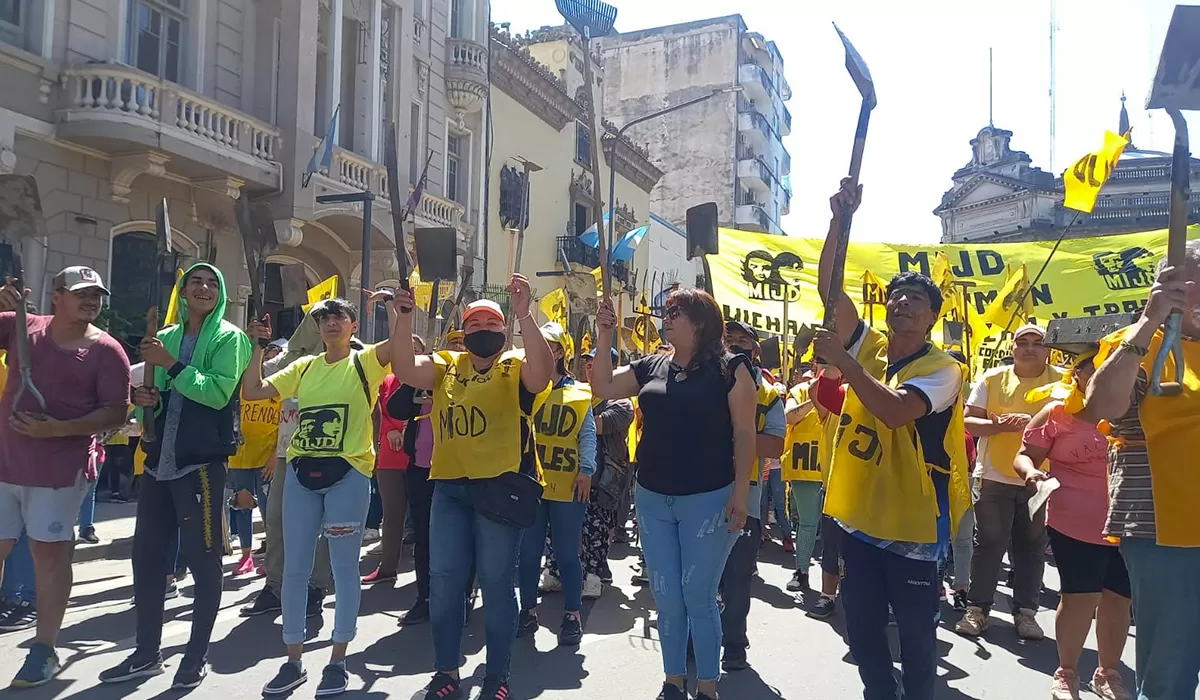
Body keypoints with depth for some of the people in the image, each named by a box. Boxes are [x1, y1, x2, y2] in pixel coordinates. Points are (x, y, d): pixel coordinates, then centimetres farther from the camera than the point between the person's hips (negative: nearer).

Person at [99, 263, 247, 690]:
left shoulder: (228, 338, -3)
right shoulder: (164, 338, 14)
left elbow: (219, 392, -16)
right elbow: (161, 399, 21)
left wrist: (172, 365, -18)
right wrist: (147, 399, -1)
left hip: (202, 461, -6)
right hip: (159, 459, 6)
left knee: (202, 558, 0)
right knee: (146, 554, 10)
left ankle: (197, 655, 12)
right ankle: (147, 653, 23)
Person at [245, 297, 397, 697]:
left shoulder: (365, 362, 1)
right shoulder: (304, 367, 14)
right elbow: (252, 392, 12)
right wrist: (259, 347, 8)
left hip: (348, 473, -4)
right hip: (301, 472, 5)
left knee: (344, 567, 4)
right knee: (295, 567, 7)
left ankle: (338, 662, 16)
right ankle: (294, 662, 21)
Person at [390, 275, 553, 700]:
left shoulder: (516, 367, 0)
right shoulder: (445, 366, 12)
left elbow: (543, 370, -21)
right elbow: (404, 369, -2)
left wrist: (524, 314, -28)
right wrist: (405, 316, -11)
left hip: (500, 485, -4)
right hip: (449, 486, 4)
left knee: (496, 581, 5)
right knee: (443, 579, 9)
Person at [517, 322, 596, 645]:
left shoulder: (579, 393, 6)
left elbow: (588, 434, 4)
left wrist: (586, 470, -6)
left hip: (567, 485, -1)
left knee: (567, 553, 5)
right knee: (528, 552, 9)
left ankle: (572, 615, 17)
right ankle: (528, 610, 24)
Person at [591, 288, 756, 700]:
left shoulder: (730, 368, -6)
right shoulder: (651, 367, 8)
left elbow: (744, 432, -8)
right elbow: (602, 388, 10)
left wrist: (740, 492, -13)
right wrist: (604, 340, -1)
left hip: (708, 498, -5)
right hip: (653, 499, 5)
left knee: (698, 596, 3)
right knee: (665, 597, 11)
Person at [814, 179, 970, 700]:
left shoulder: (942, 368, -12)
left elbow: (895, 410, -30)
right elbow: (829, 286, -4)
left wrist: (841, 360, -27)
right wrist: (840, 219, -14)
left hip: (913, 524, -5)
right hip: (859, 516, 5)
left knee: (915, 634, 11)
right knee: (862, 629, 16)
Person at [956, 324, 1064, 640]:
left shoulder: (1062, 381, 0)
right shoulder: (993, 379, 2)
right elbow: (969, 421, -1)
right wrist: (1000, 425, -18)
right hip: (995, 478, 0)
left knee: (1031, 548, 9)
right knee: (988, 545, 5)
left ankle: (1025, 611, 21)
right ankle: (976, 609, 14)